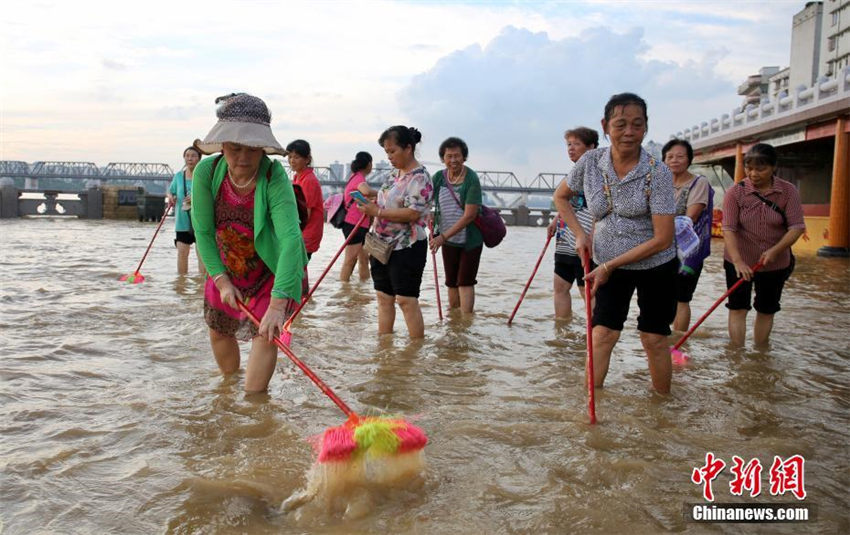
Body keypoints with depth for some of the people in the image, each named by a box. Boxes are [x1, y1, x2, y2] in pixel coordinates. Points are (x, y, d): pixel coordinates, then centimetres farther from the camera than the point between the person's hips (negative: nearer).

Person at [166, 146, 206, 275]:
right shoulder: (178, 175, 9)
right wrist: (170, 196, -3)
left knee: (202, 252, -2)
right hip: (183, 220, 3)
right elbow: (170, 191, 20)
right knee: (182, 252, 2)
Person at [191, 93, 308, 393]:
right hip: (227, 268, 5)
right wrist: (221, 280, -19)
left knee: (265, 333, -17)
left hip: (272, 270, -4)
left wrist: (278, 304, -49)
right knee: (218, 332, 17)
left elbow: (291, 238, -42)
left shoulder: (274, 177, -33)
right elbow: (203, 232, -13)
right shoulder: (206, 172, -21)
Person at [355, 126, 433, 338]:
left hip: (407, 248, -9)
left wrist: (377, 212, -22)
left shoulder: (420, 177, -15)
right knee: (384, 297, 12)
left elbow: (412, 213, -24)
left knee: (406, 299, -6)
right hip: (383, 245, 9)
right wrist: (372, 193, 7)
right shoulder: (395, 173, 13)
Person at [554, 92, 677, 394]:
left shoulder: (658, 173, -19)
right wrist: (580, 234, -4)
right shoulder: (590, 162, -9)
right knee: (603, 333, -3)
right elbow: (561, 197, 10)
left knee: (654, 338, 5)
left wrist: (609, 265, -19)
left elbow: (662, 239, -20)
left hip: (656, 266, -2)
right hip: (609, 266, 2)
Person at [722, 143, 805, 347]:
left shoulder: (788, 191, -8)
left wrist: (775, 250, -25)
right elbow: (728, 228, -19)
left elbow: (797, 226, -11)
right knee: (738, 308, 0)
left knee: (766, 310, 13)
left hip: (775, 263, 2)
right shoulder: (735, 192, -12)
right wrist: (738, 261, -31)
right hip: (739, 262, -2)